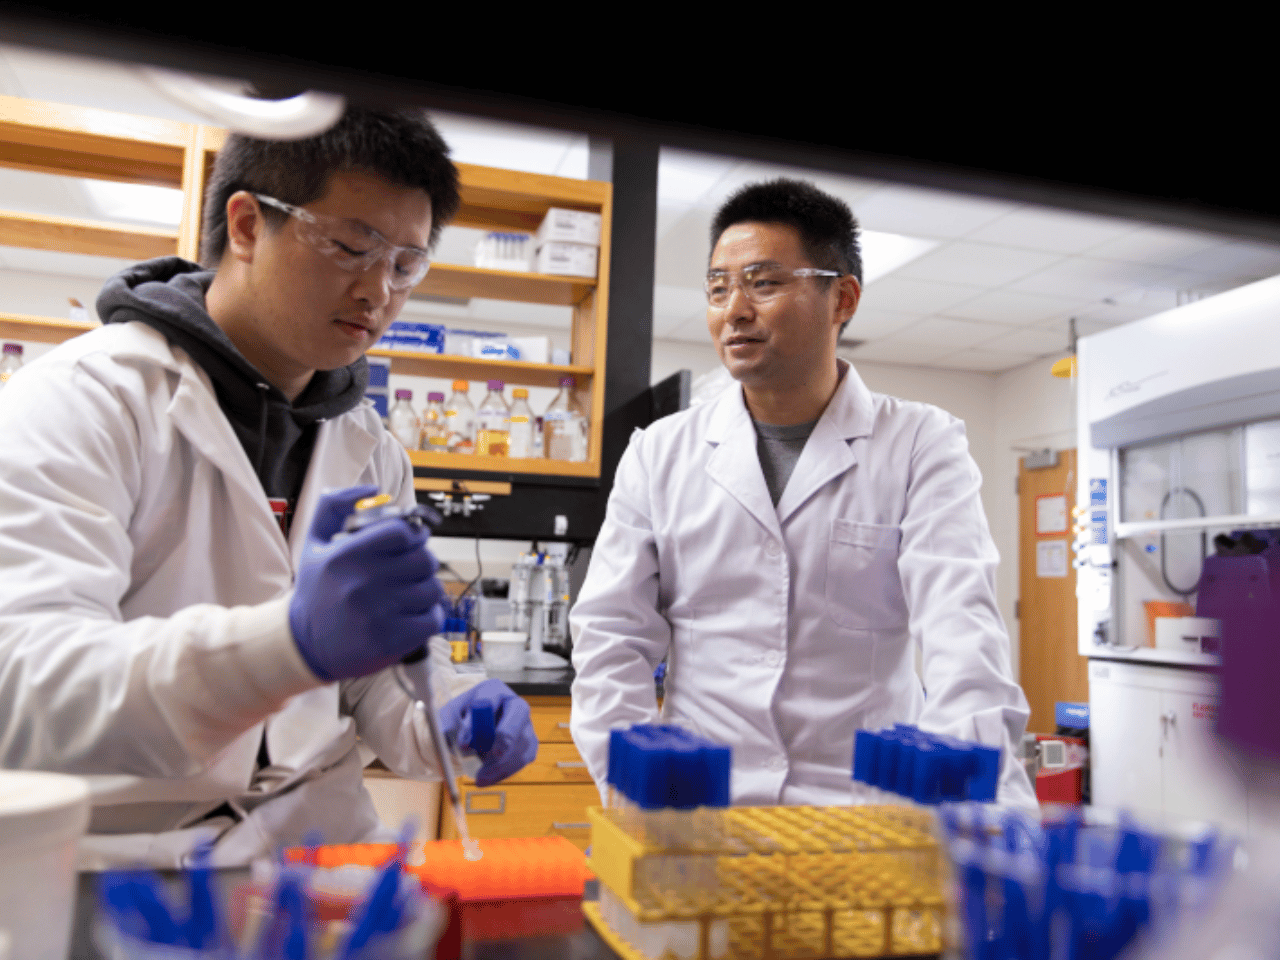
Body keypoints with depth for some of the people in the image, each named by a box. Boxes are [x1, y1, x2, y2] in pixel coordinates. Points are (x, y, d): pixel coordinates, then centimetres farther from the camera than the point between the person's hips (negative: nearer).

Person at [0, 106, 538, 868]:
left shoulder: (374, 453, 9)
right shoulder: (83, 398, -10)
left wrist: (442, 726, -10)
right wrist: (295, 641, -40)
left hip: (314, 843, 4)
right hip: (116, 850, -3)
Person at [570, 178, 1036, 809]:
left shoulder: (922, 446, 4)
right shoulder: (659, 454, 9)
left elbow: (959, 627, -8)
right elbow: (611, 637, 6)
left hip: (864, 809, -1)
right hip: (696, 809, 2)